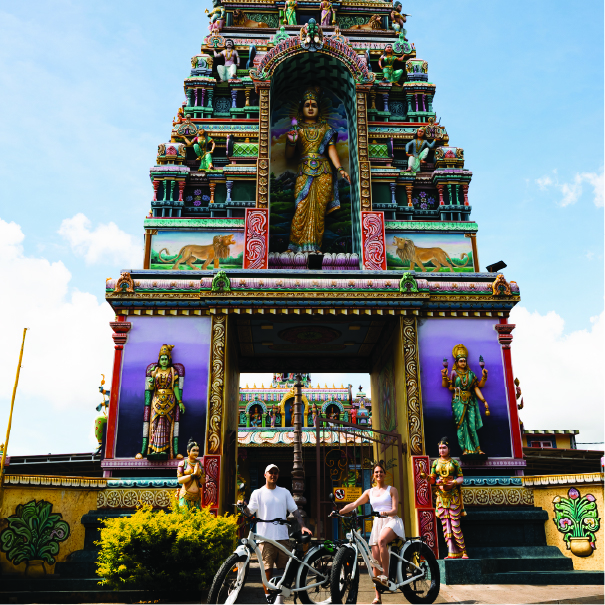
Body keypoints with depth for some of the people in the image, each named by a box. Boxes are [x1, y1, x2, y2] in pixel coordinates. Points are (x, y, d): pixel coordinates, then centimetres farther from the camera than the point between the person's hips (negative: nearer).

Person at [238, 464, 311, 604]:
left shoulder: (284, 492, 14)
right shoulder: (257, 493, 7)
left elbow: (295, 510, 11)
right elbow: (249, 512, -1)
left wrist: (303, 526, -3)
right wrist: (243, 506, -23)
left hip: (282, 536, 2)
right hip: (265, 537, -2)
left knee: (285, 569, 2)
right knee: (267, 569, -4)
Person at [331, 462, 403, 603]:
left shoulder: (392, 490, 9)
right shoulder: (369, 492, 17)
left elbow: (395, 510, -1)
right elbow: (354, 504, 8)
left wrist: (386, 513, -24)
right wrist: (340, 511, -7)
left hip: (392, 521, -4)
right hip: (377, 523, 4)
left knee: (382, 541, -36)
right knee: (375, 559, -4)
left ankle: (385, 576, -31)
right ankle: (378, 597, 1)